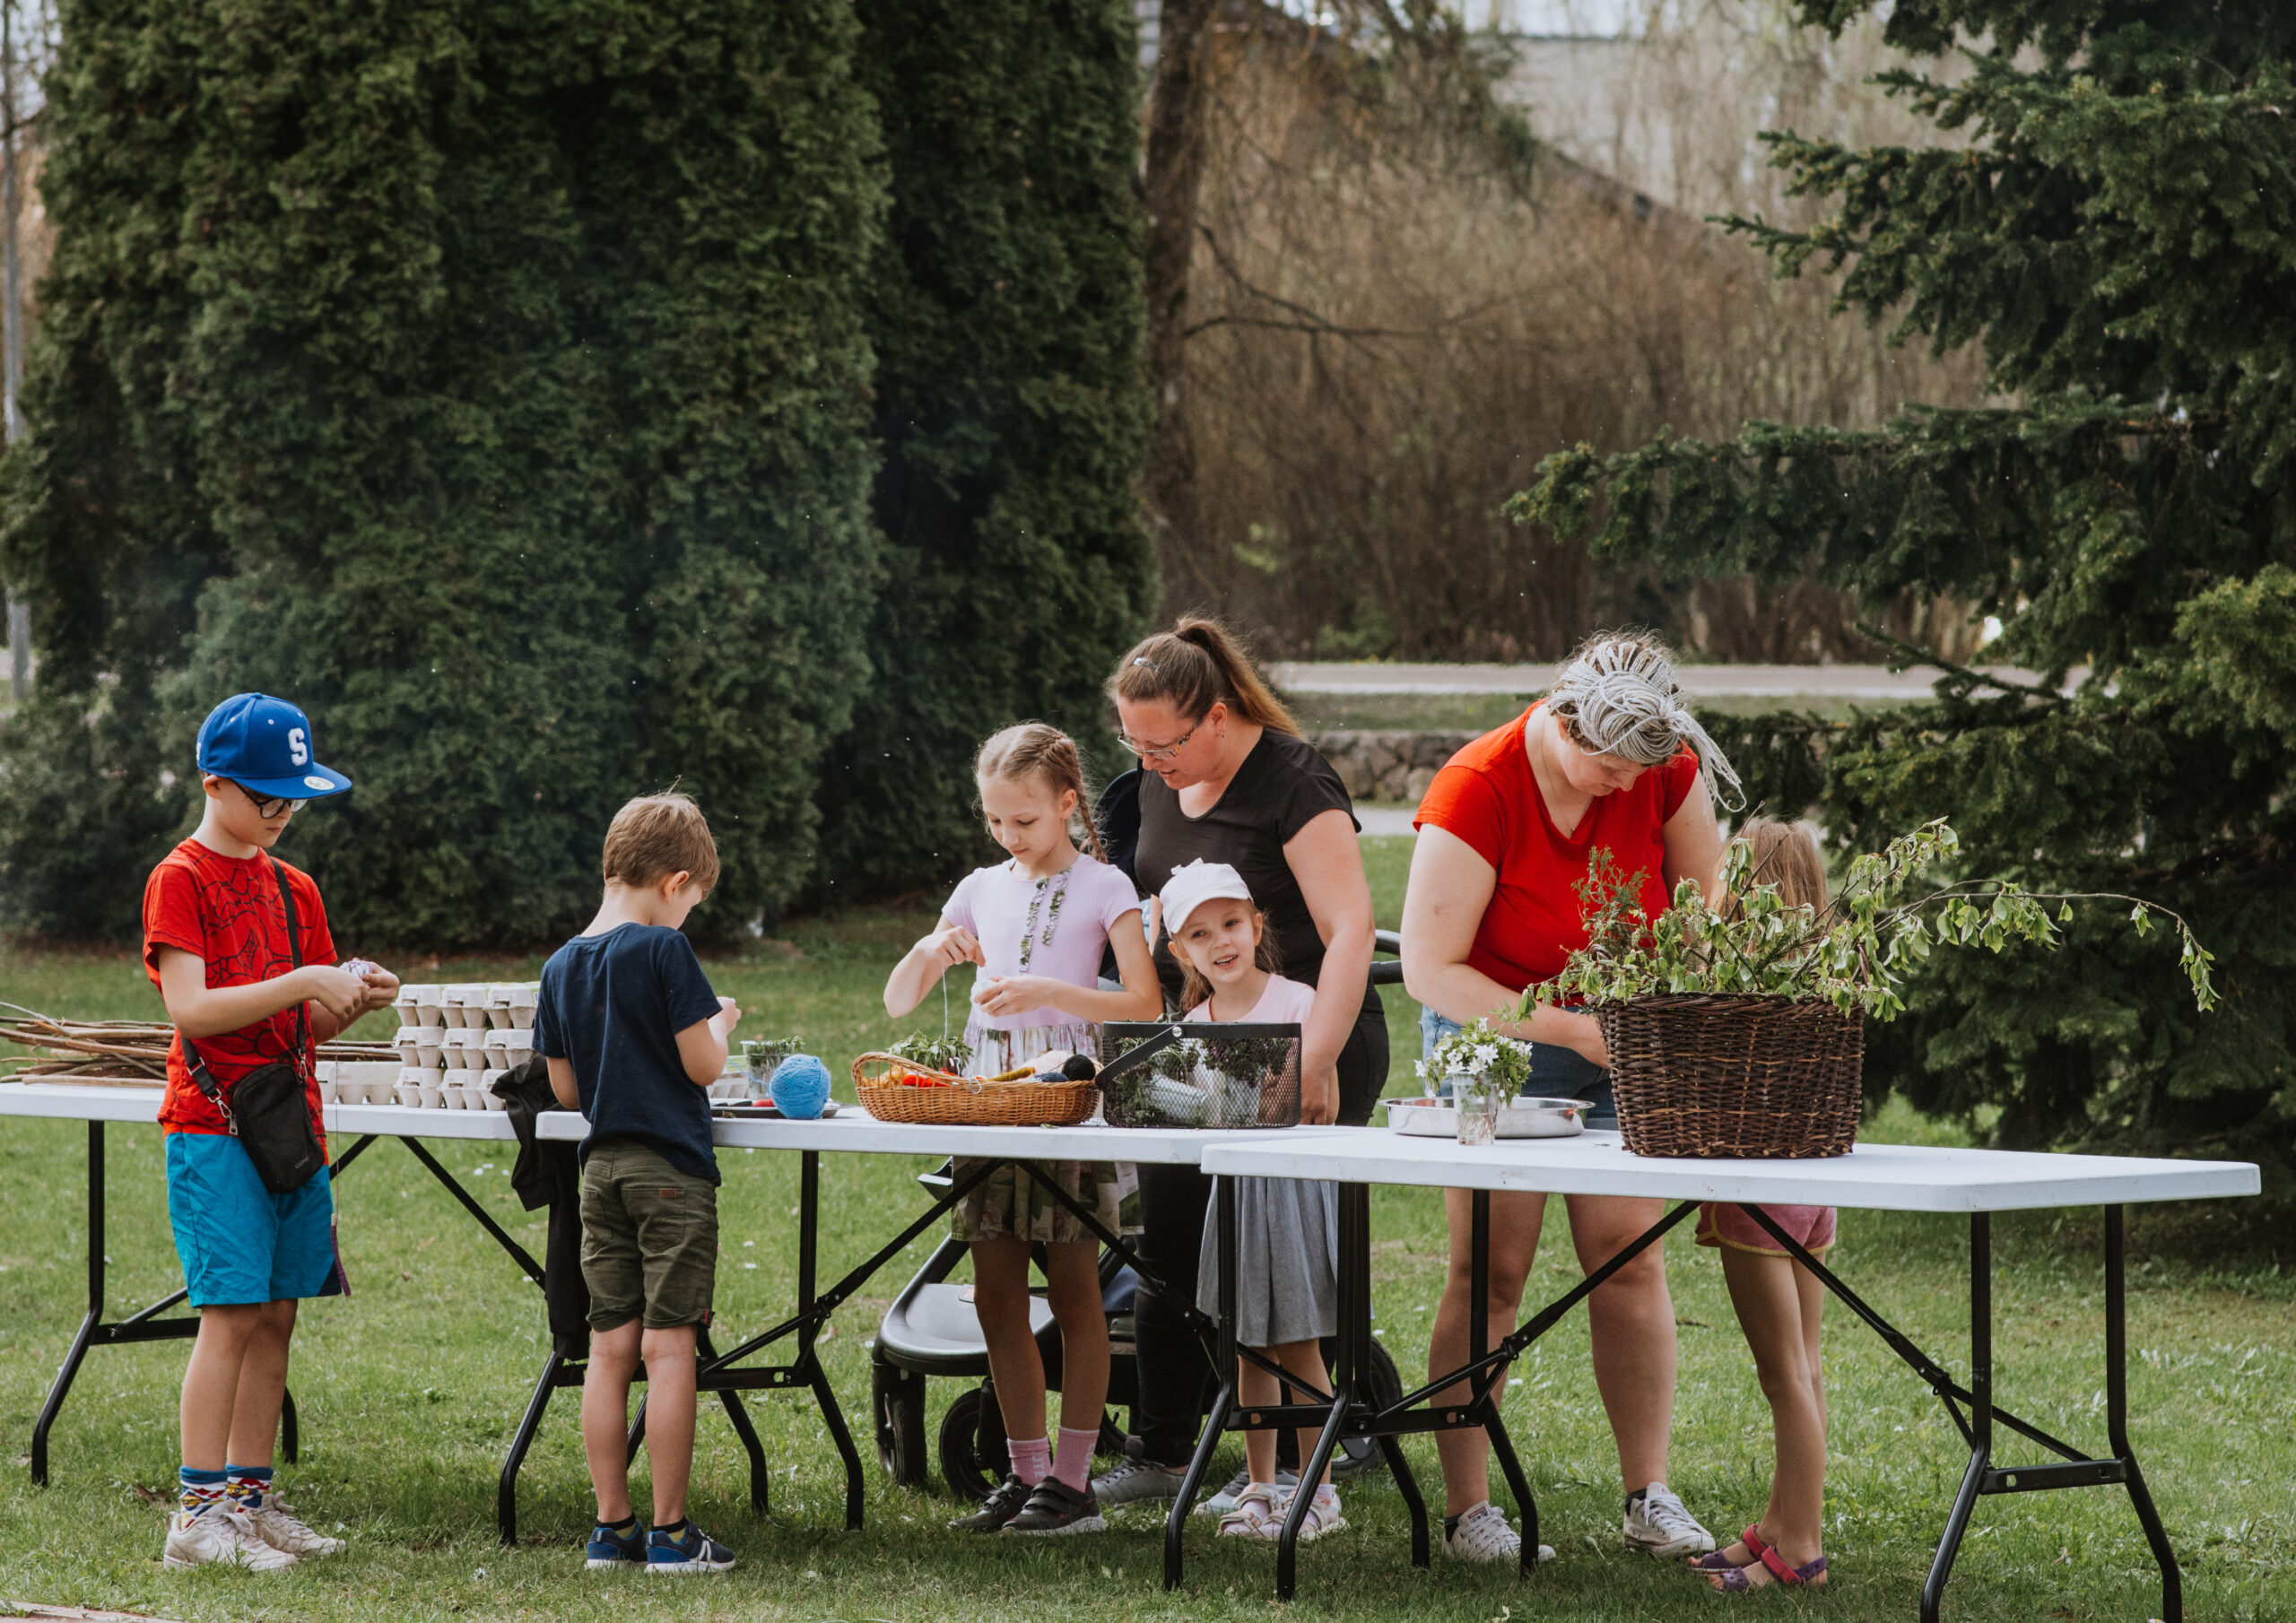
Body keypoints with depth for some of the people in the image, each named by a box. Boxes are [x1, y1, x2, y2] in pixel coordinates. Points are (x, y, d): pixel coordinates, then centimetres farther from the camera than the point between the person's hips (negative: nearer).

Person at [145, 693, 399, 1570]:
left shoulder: (294, 889, 15)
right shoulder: (180, 879, -6)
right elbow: (192, 1010, -16)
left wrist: (355, 997, -4)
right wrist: (300, 984, -21)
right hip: (214, 1127, -7)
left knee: (277, 1314, 6)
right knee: (231, 1313, -11)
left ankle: (251, 1497, 11)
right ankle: (199, 1510, -10)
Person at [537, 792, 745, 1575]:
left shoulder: (560, 967, 8)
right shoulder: (665, 950, -11)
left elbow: (566, 1088, 12)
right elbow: (703, 1065, -11)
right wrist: (720, 1024, 8)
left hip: (602, 1171, 6)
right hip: (672, 1171, -6)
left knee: (610, 1347, 8)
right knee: (669, 1347, -3)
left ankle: (611, 1529, 10)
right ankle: (670, 1533, -1)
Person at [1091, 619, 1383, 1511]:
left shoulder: (1292, 784, -17)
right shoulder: (1162, 784, 8)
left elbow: (1350, 928, -23)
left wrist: (1314, 1062, -31)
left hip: (1305, 1046, -8)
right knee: (1169, 1249, 7)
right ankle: (1157, 1454, 16)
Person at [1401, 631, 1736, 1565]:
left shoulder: (1666, 767, -11)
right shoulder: (1477, 791, -23)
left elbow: (1706, 880, 7)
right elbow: (1430, 969, -22)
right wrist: (1570, 1028, -27)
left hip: (1623, 1039, 4)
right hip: (1495, 1036, -3)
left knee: (1630, 1259, -3)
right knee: (1490, 1273, -7)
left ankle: (1649, 1499, 2)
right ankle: (1466, 1509, -3)